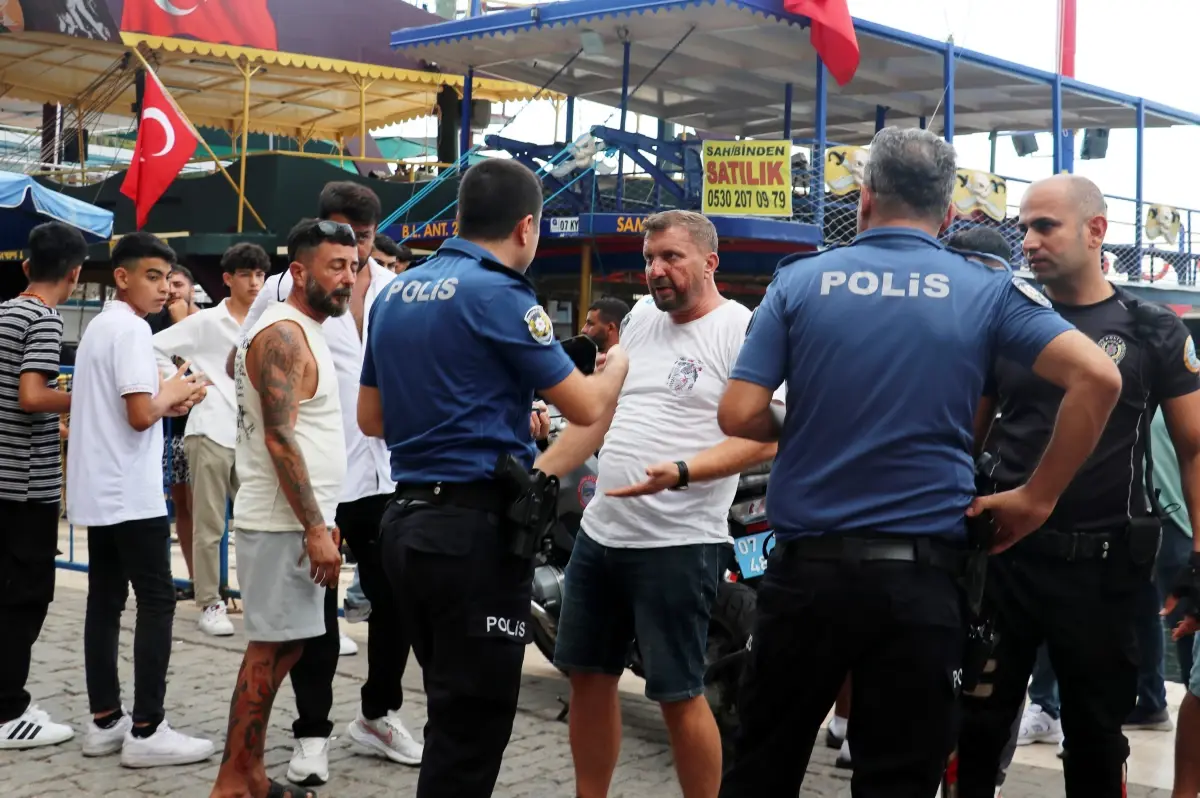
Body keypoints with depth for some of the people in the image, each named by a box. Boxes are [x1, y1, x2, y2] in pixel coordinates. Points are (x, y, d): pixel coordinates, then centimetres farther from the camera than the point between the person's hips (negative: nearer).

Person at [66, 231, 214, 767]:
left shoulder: (99, 326, 16)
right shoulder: (131, 329, -15)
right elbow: (140, 415, -23)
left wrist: (167, 402, 9)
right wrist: (172, 394, -4)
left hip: (97, 491, 10)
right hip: (130, 493, -10)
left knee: (105, 601, 11)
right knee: (157, 602, -6)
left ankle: (104, 721, 15)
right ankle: (146, 732, -5)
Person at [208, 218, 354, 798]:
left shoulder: (302, 332, 17)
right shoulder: (284, 335, -15)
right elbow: (280, 438, -22)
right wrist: (315, 527, -24)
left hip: (292, 520, 10)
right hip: (283, 524, -10)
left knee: (276, 649, 12)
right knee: (273, 650, -7)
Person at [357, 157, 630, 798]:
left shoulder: (396, 293, 12)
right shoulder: (496, 294, -11)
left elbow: (371, 418, 19)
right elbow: (585, 408, -9)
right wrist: (617, 365, 13)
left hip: (406, 519, 8)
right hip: (475, 526, -8)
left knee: (450, 708, 20)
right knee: (471, 725, 0)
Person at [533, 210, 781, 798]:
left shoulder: (742, 330, -10)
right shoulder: (640, 318, 13)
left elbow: (763, 438, -17)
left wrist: (681, 472, -30)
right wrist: (536, 474, 13)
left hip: (678, 544, -8)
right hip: (599, 531, 8)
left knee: (678, 694, -1)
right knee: (588, 677, 15)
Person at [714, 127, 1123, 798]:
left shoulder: (799, 280, 0)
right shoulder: (987, 291, 1)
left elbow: (740, 416, -7)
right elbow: (1098, 378, -9)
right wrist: (1038, 497, -2)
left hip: (807, 565, 1)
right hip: (921, 574, 0)